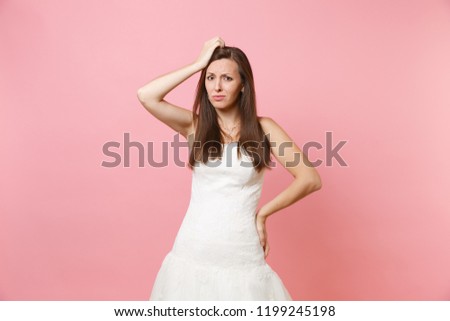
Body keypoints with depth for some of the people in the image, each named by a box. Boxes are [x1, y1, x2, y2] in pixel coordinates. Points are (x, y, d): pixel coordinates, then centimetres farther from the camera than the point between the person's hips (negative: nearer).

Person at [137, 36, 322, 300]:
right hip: (192, 254, 2)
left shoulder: (263, 129, -2)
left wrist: (263, 213, -4)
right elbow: (146, 96, -12)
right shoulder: (196, 125, 2)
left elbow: (311, 179, -5)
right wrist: (198, 64, -7)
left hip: (241, 257, -1)